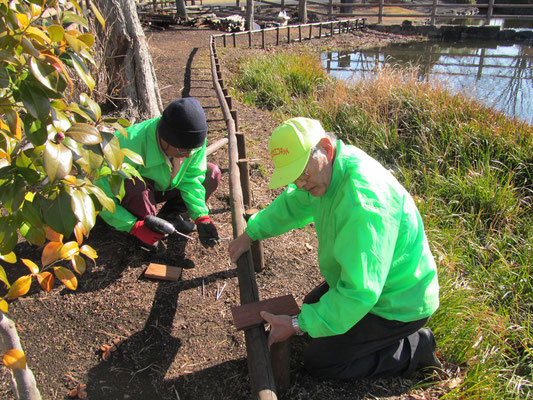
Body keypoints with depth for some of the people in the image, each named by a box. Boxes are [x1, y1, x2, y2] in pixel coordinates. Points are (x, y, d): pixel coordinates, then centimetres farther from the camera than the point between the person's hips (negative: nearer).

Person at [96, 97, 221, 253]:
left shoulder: (194, 139, -25)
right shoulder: (131, 145, -40)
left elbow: (191, 178, -13)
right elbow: (103, 194, -33)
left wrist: (201, 217, -24)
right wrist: (134, 227, -39)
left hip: (161, 187, 5)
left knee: (212, 173, -10)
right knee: (137, 187, -41)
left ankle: (169, 215, -5)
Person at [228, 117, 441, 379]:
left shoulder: (363, 203, -38)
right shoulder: (331, 166, -8)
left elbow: (360, 292, -34)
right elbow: (294, 204, 13)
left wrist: (298, 324, -26)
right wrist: (250, 234, 12)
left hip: (397, 305, -9)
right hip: (364, 280, 9)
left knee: (318, 361, -4)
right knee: (311, 307, 22)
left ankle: (415, 349, 3)